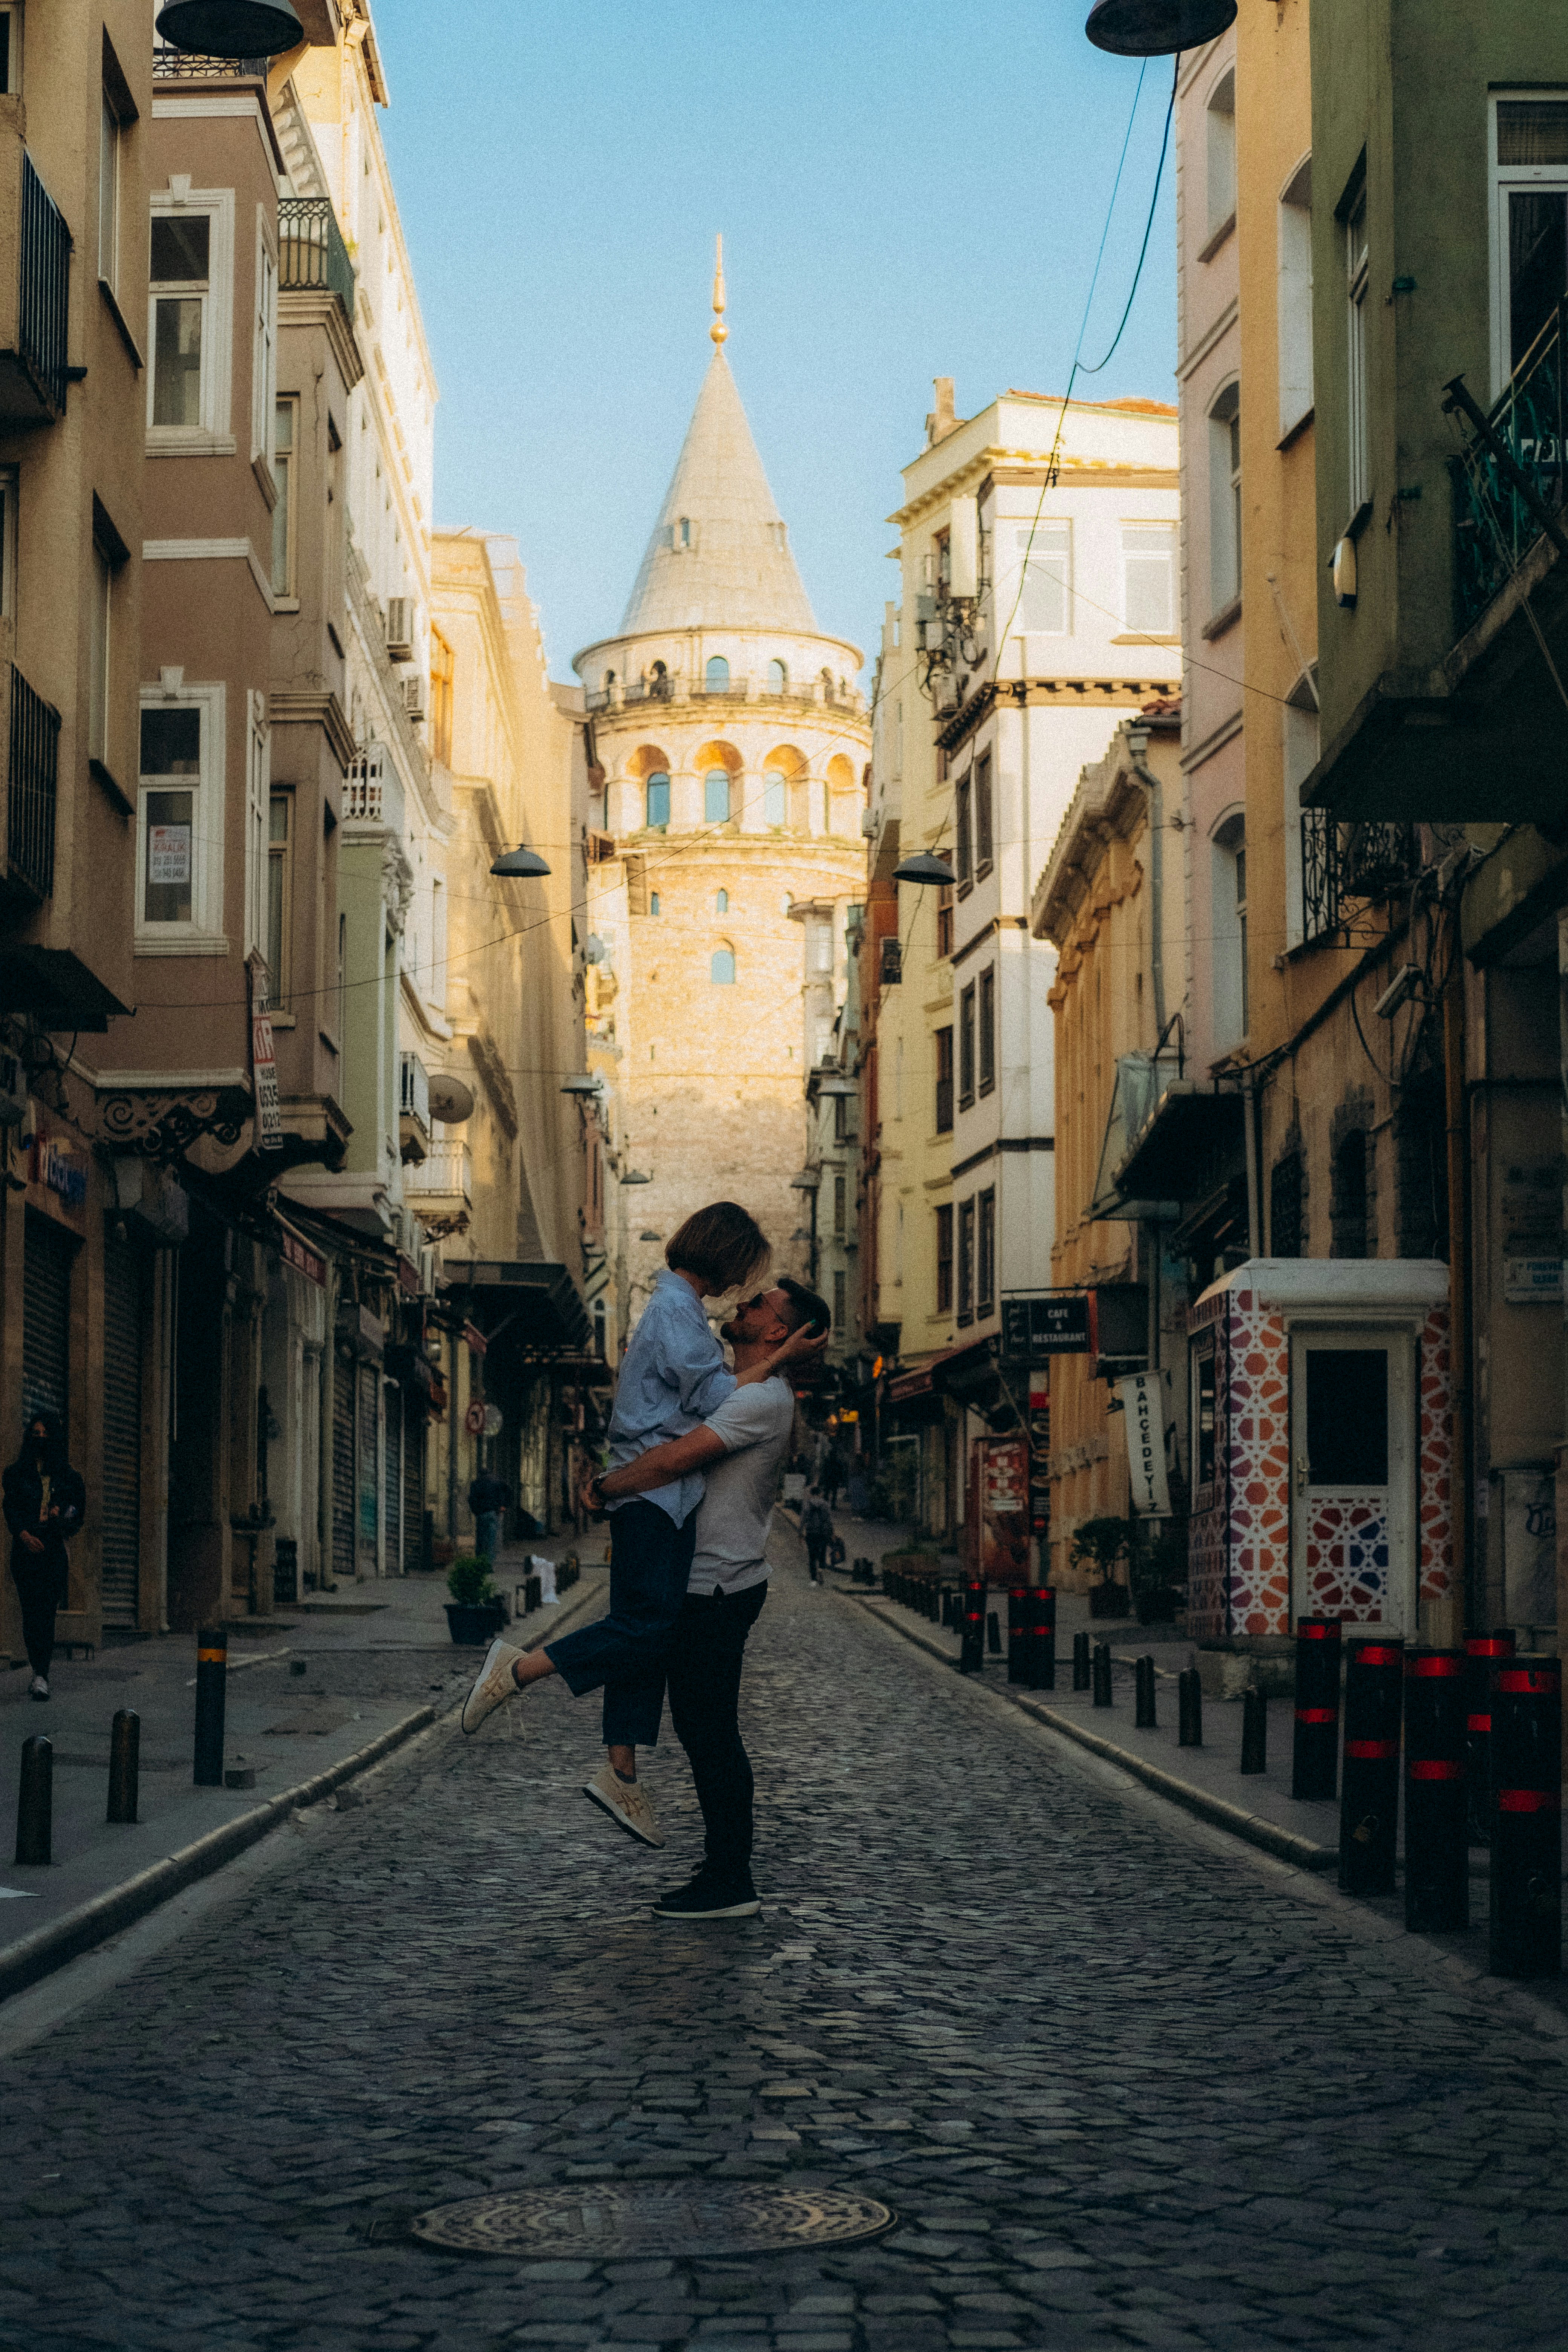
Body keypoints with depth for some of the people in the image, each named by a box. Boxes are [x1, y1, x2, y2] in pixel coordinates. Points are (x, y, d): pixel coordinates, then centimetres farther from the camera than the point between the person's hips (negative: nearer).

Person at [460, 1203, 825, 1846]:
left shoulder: (677, 1307, 20)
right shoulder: (675, 1311, -12)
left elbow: (702, 1391, 27)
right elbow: (716, 1399, -17)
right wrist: (781, 1359, -11)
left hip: (661, 1496, 11)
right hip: (656, 1493, -11)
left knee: (646, 1628, 8)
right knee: (648, 1624, -14)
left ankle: (621, 1773, 9)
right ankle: (516, 1671, -8)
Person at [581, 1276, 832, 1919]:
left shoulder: (762, 1400, -18)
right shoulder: (749, 1396, 17)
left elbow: (674, 1460, -26)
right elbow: (684, 1464, 27)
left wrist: (603, 1487, -13)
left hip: (720, 1588, -11)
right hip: (703, 1584, 11)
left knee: (713, 1734, -6)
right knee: (699, 1729, 14)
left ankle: (732, 1883, -1)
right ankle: (723, 1873, 21)